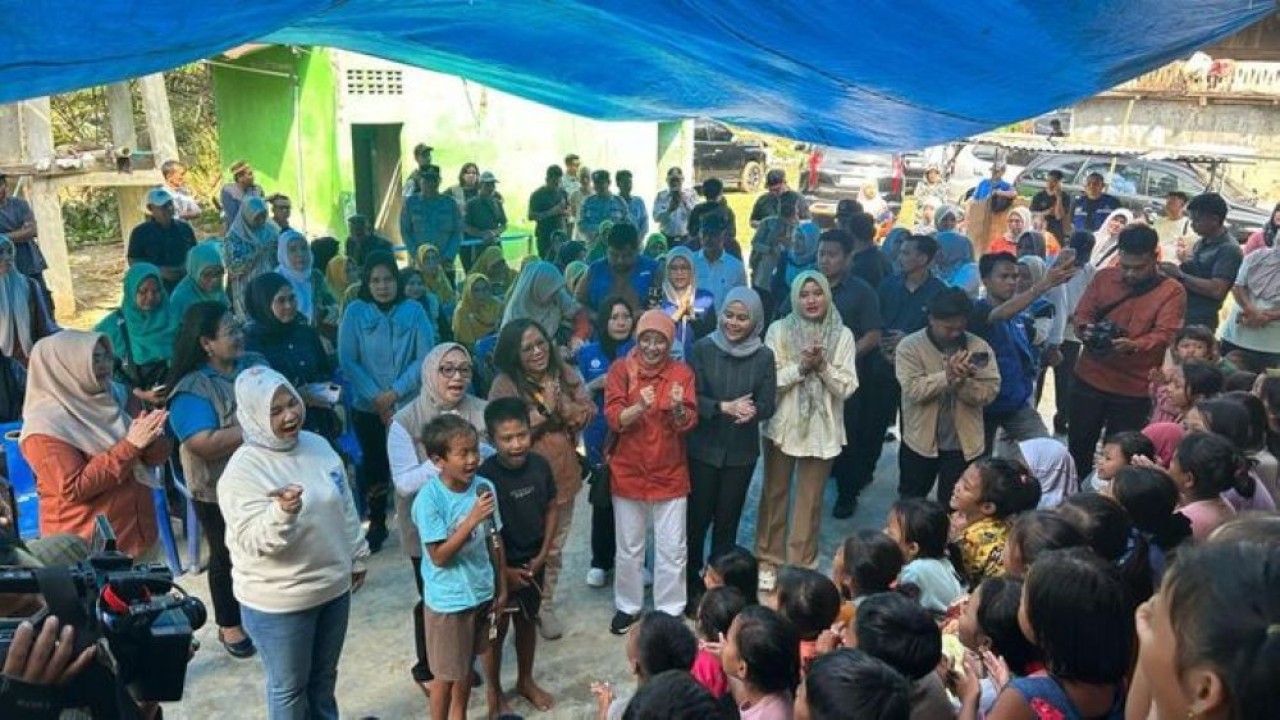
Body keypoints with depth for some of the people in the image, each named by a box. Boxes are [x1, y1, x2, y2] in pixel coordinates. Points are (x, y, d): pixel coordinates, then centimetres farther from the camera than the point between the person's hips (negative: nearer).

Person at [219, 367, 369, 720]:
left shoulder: (318, 445, -1)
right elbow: (254, 541, -26)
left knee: (324, 676, 24)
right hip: (279, 601, -6)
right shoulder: (242, 471, -21)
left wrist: (357, 556, 15)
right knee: (289, 686, 14)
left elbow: (346, 507, 9)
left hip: (333, 586, 6)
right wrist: (282, 512, -44)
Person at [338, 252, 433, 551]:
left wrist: (395, 392, -13)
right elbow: (347, 361, -5)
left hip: (409, 405, -1)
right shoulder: (355, 312, -1)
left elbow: (425, 358, -5)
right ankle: (376, 525, 28)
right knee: (375, 465, 11)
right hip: (368, 407, 1)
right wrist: (375, 397, -13)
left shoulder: (414, 311, -2)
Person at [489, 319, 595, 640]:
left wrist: (563, 406, -19)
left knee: (554, 547, 18)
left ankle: (545, 606, 35)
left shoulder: (566, 374, -1)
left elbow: (588, 413, 1)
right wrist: (543, 409, -23)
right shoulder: (504, 384, -15)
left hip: (562, 475, 4)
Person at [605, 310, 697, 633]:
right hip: (628, 471, 0)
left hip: (670, 473, 0)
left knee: (672, 549, 6)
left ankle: (670, 611, 22)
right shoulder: (620, 369, -5)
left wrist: (679, 408, -31)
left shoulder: (681, 372, -3)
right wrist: (640, 406, -32)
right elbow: (613, 419, -13)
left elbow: (688, 424, -9)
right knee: (628, 548, 13)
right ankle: (627, 606, 30)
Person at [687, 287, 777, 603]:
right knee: (697, 517, 5)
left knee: (728, 519, 12)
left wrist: (752, 410, -27)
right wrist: (725, 407, -25)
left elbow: (768, 405, -4)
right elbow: (692, 398, -10)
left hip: (742, 451, 1)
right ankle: (691, 583, 23)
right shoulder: (703, 348, -7)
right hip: (703, 448, -1)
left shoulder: (764, 356, -4)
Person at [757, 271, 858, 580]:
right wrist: (801, 367, -20)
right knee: (774, 493, 11)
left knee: (810, 499, 8)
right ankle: (769, 560, 25)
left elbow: (847, 387, -5)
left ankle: (802, 564, 22)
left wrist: (822, 365, -19)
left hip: (822, 428, 0)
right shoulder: (779, 330, -3)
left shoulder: (842, 335, -2)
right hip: (783, 424, 0)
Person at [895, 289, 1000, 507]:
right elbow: (914, 390, -20)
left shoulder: (979, 347, -3)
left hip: (963, 444, 1)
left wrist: (961, 381, -27)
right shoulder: (910, 346, -9)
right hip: (921, 442, -1)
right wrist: (947, 375, -31)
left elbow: (989, 392, -10)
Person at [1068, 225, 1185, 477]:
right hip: (1089, 380, 3)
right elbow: (1081, 315, 2)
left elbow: (1164, 334, -15)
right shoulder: (1103, 277, 3)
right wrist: (1086, 330, -22)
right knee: (1078, 447, 13)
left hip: (1134, 389, -2)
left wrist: (1133, 346, -34)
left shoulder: (1172, 291, -6)